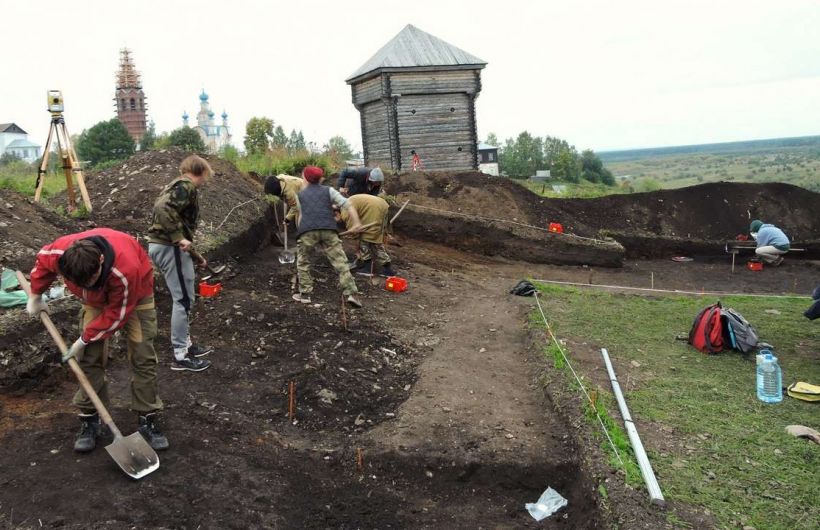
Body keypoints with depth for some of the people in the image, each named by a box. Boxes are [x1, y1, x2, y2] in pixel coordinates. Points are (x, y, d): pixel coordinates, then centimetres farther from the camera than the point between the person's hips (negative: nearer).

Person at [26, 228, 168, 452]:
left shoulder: (126, 269, -45)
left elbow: (117, 314, -29)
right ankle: (89, 419, 9)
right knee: (90, 358, -2)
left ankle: (148, 419, 3)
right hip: (97, 298, 4)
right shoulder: (60, 251, -33)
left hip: (135, 294, -4)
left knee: (142, 357, -7)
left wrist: (84, 339, -21)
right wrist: (35, 297, 6)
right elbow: (43, 260, -4)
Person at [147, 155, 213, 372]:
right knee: (184, 300, -3)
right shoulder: (187, 186, -10)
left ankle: (186, 344, 29)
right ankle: (180, 356, 3)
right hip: (170, 247, -10)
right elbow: (163, 208, -27)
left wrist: (196, 256, 28)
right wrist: (179, 238, -26)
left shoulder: (177, 185, 22)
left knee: (182, 299, 19)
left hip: (162, 245, 10)